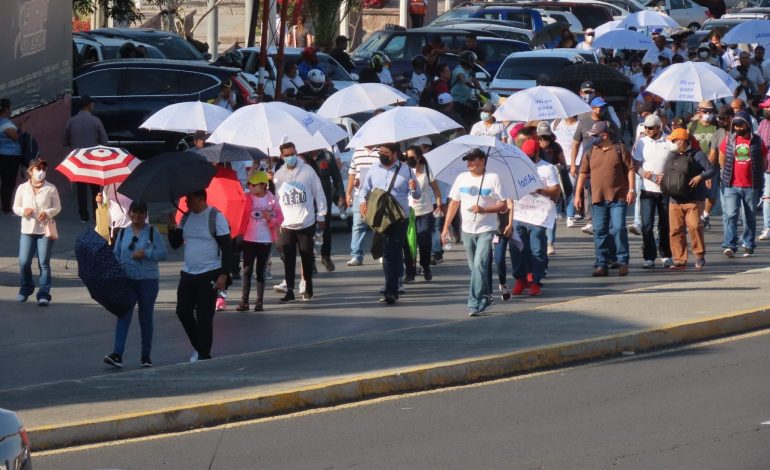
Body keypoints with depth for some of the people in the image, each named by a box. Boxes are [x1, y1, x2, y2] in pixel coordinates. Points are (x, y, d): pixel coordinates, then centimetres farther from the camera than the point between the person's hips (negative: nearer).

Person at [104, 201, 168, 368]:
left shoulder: (152, 232, 1)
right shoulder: (123, 233, 9)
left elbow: (163, 253, -4)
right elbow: (116, 254, 9)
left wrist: (146, 253, -16)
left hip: (148, 280, -1)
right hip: (127, 279, 2)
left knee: (146, 317, 7)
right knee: (124, 315, -9)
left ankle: (146, 356, 17)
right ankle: (117, 354, -18)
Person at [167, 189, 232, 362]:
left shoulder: (215, 217, -9)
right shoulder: (186, 218, 10)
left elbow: (227, 248, -10)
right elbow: (175, 244, 12)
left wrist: (224, 275, -17)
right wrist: (172, 226, -5)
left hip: (208, 275, -7)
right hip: (188, 274, 7)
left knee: (204, 316, -5)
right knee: (183, 312, 4)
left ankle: (204, 355, 2)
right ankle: (198, 347, 21)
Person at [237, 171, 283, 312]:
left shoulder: (271, 200, -3)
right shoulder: (247, 198, -2)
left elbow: (279, 218, 1)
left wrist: (270, 218, -17)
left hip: (265, 240, 0)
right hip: (249, 239, 0)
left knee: (261, 271, 6)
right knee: (247, 270, 0)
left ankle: (259, 301, 9)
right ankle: (244, 301, 2)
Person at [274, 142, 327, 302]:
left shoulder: (307, 170, -3)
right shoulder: (278, 175, 3)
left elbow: (319, 193, 1)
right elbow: (275, 198, 7)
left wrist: (321, 215, 0)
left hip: (306, 223, -1)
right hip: (286, 224, 1)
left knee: (307, 257, 9)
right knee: (288, 259, 0)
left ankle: (308, 288, 24)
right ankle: (289, 290, 4)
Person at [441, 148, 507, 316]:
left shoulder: (492, 178, -4)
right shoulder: (462, 178, 8)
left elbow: (503, 206, -5)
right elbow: (454, 203, 13)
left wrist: (483, 209, -20)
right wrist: (446, 227, 8)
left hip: (486, 230, -5)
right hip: (467, 230, 5)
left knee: (479, 264, -17)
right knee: (475, 267, 13)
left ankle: (475, 303, -18)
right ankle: (485, 298, 29)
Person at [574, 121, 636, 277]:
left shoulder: (619, 149, 0)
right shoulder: (591, 153, 10)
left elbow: (630, 169, -1)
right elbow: (583, 173, 12)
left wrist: (631, 189, -8)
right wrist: (577, 194, 8)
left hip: (618, 198, -4)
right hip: (598, 199, 4)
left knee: (619, 229, -8)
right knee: (600, 232, 4)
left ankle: (623, 262, 2)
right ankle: (601, 264, 10)